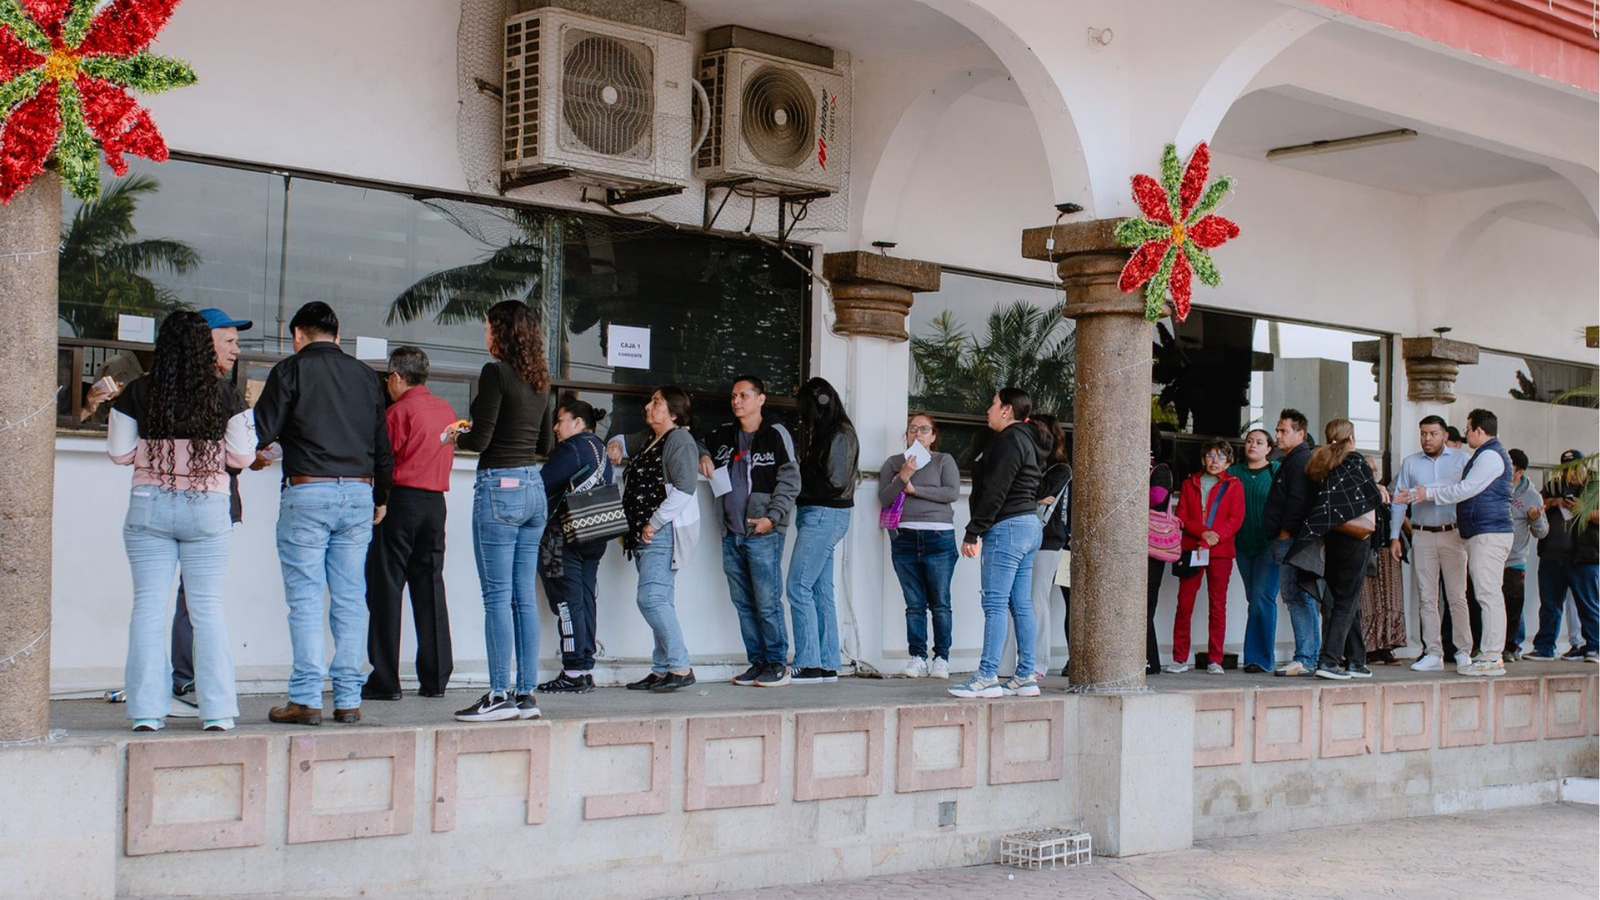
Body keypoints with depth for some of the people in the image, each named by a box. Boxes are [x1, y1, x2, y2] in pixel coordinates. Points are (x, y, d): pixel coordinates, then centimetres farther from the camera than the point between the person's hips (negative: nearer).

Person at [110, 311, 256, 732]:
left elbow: (120, 453, 3)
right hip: (208, 508, 0)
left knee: (148, 606, 4)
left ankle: (147, 710, 2)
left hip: (149, 506, 1)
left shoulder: (137, 393, -1)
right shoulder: (225, 395, -4)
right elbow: (242, 455, -1)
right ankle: (217, 710, 3)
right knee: (208, 607, 4)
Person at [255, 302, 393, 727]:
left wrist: (253, 456, 19)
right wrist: (380, 499, 28)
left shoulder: (292, 369, 0)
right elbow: (384, 446, 17)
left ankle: (306, 699, -4)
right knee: (350, 600, 6)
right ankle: (349, 699, 7)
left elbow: (261, 432, -4)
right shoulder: (364, 375, 14)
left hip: (307, 492, -4)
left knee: (306, 600, -2)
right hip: (359, 494, 4)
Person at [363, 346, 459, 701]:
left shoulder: (399, 411, -9)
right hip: (436, 501, 6)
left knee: (386, 588, -1)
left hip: (401, 499, -6)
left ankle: (385, 680, -2)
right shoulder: (447, 411, 11)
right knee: (430, 586, 9)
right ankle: (435, 678, 9)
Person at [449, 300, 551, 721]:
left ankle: (501, 696, -3)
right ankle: (526, 694, 11)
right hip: (533, 486, 8)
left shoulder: (495, 372, -10)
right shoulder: (540, 380, 12)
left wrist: (455, 437, 6)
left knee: (497, 596, -4)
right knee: (525, 596, 9)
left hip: (499, 486, -8)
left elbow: (481, 439, -14)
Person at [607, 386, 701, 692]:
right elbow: (626, 443, 42)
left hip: (665, 532, -10)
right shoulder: (649, 438, 20)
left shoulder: (679, 440, -10)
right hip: (646, 534, 10)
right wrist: (616, 445, 17)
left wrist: (654, 523, -19)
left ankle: (680, 668, -16)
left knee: (652, 598, -17)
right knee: (657, 601, 8)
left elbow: (684, 489, -20)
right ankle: (662, 671, 10)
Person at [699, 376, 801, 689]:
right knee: (743, 603, 9)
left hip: (763, 534, -6)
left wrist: (772, 517, -16)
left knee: (767, 602, -7)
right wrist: (704, 457, 10)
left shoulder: (775, 435, -3)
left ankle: (778, 664, 2)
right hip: (731, 534, 6)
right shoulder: (725, 435, 15)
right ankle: (757, 662, 17)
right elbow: (701, 446, 35)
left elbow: (790, 480, -6)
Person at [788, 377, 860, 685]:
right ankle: (827, 665, 13)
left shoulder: (840, 435, -12)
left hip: (825, 515, -10)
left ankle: (808, 665, -10)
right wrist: (801, 476, -5)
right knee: (821, 591, 10)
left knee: (799, 587, -11)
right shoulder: (825, 434, 16)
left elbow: (834, 481, -17)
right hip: (819, 515, 10)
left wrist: (798, 481, -7)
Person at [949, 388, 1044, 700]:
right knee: (1021, 604, 9)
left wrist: (973, 533, -16)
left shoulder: (1010, 441, -11)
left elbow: (995, 492, -17)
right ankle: (1025, 677, 9)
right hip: (1030, 525, 10)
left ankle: (987, 677, -13)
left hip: (1008, 527, -10)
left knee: (995, 603, -11)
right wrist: (980, 532, 18)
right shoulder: (1025, 440, 21)